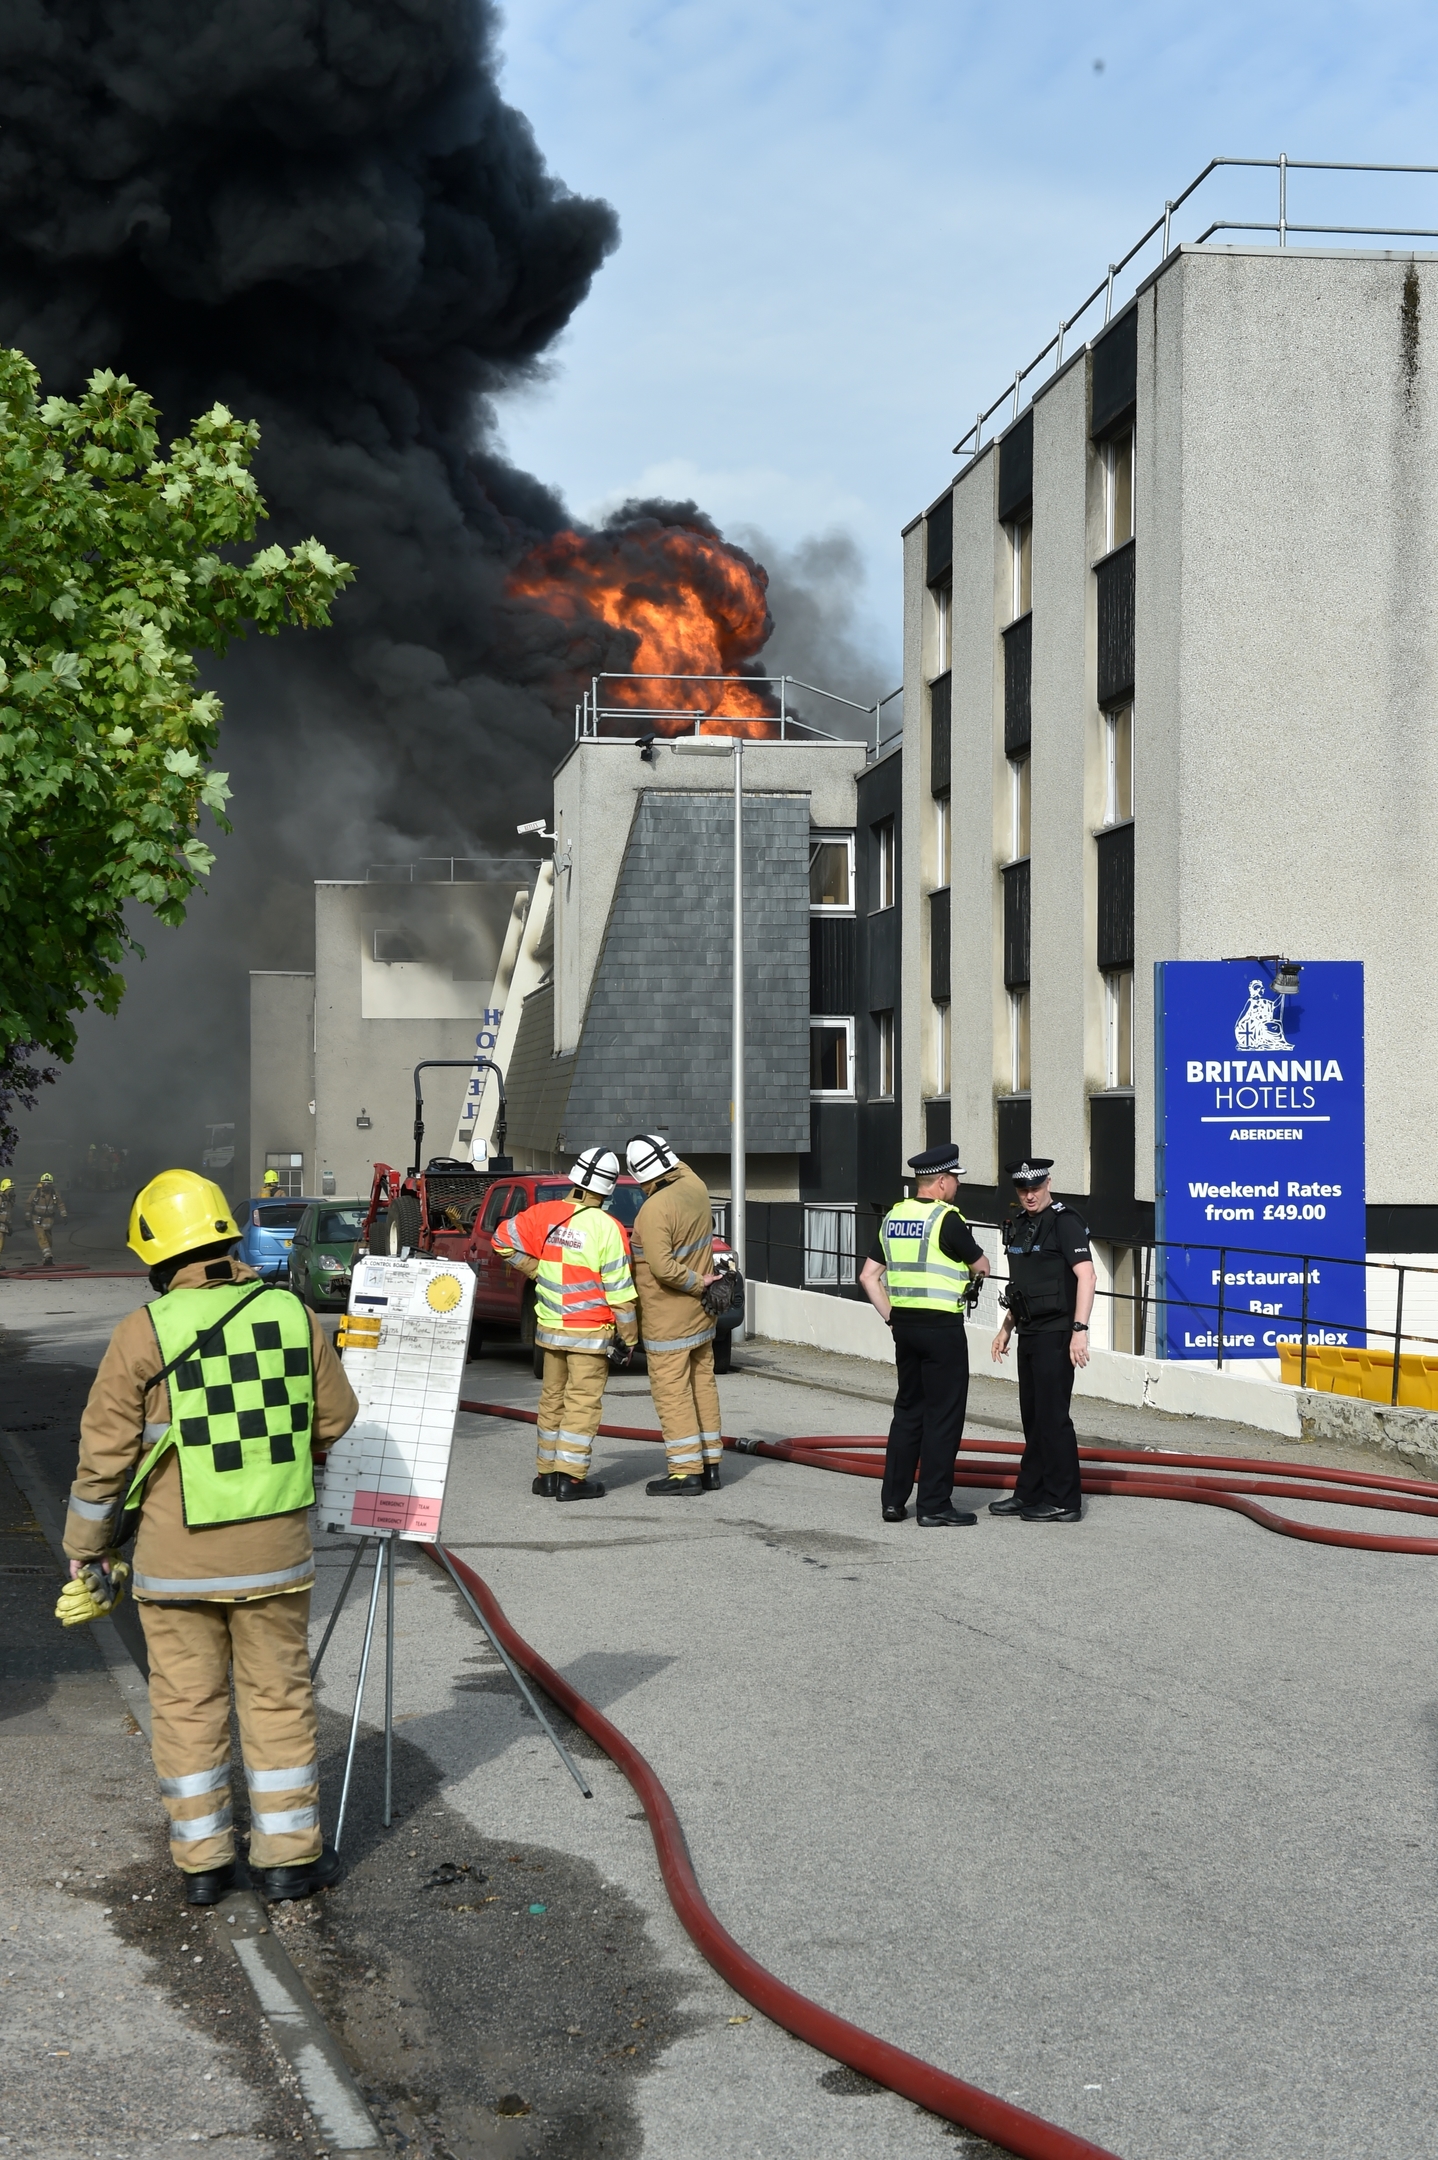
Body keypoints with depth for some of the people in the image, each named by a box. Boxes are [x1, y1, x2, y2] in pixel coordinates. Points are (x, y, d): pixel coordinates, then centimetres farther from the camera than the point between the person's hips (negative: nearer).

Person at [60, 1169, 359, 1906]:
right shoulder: (291, 1314, -3)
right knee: (277, 1698, 12)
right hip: (274, 1553, 2)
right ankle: (287, 1855, 16)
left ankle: (201, 1861, 17)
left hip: (176, 1560, -2)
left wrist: (87, 1547, 6)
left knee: (188, 1704, 10)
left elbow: (105, 1453, -6)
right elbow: (334, 1417, 8)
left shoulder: (143, 1333, -11)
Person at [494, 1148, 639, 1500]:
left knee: (553, 1398, 15)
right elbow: (619, 1290, -13)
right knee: (583, 1402, 0)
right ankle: (571, 1477, -2)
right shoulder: (605, 1228, -16)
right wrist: (629, 1336, -2)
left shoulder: (545, 1214, -3)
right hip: (590, 1331, -5)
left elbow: (503, 1239, 9)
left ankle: (546, 1473, 20)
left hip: (549, 1326, 5)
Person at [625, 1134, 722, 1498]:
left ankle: (685, 1471, -1)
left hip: (668, 1320, -8)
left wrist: (698, 1283, -14)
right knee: (702, 1386, 14)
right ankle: (710, 1464, 21)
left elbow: (663, 1268, -27)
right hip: (700, 1316, 8)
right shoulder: (695, 1187, -2)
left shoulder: (655, 1210, -24)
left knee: (672, 1392, -2)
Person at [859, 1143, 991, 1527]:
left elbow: (868, 1275, 11)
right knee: (943, 1415, -1)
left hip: (904, 1325, 7)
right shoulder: (946, 1219, -13)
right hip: (942, 1326, -7)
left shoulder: (893, 1218, 9)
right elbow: (980, 1265, 0)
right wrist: (977, 1265, 22)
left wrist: (891, 1316, 13)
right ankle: (934, 1506, 1)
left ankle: (893, 1500, 16)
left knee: (908, 1410, 15)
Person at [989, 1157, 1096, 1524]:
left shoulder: (1063, 1221, -12)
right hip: (1029, 1332, 9)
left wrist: (1080, 1329, -26)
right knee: (1032, 1415, 13)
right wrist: (1006, 1328, 23)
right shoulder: (1018, 1223, 14)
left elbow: (1085, 1275, -20)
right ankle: (1029, 1494, 20)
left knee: (1052, 1415, -7)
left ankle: (1064, 1502, -2)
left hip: (1056, 1334, -9)